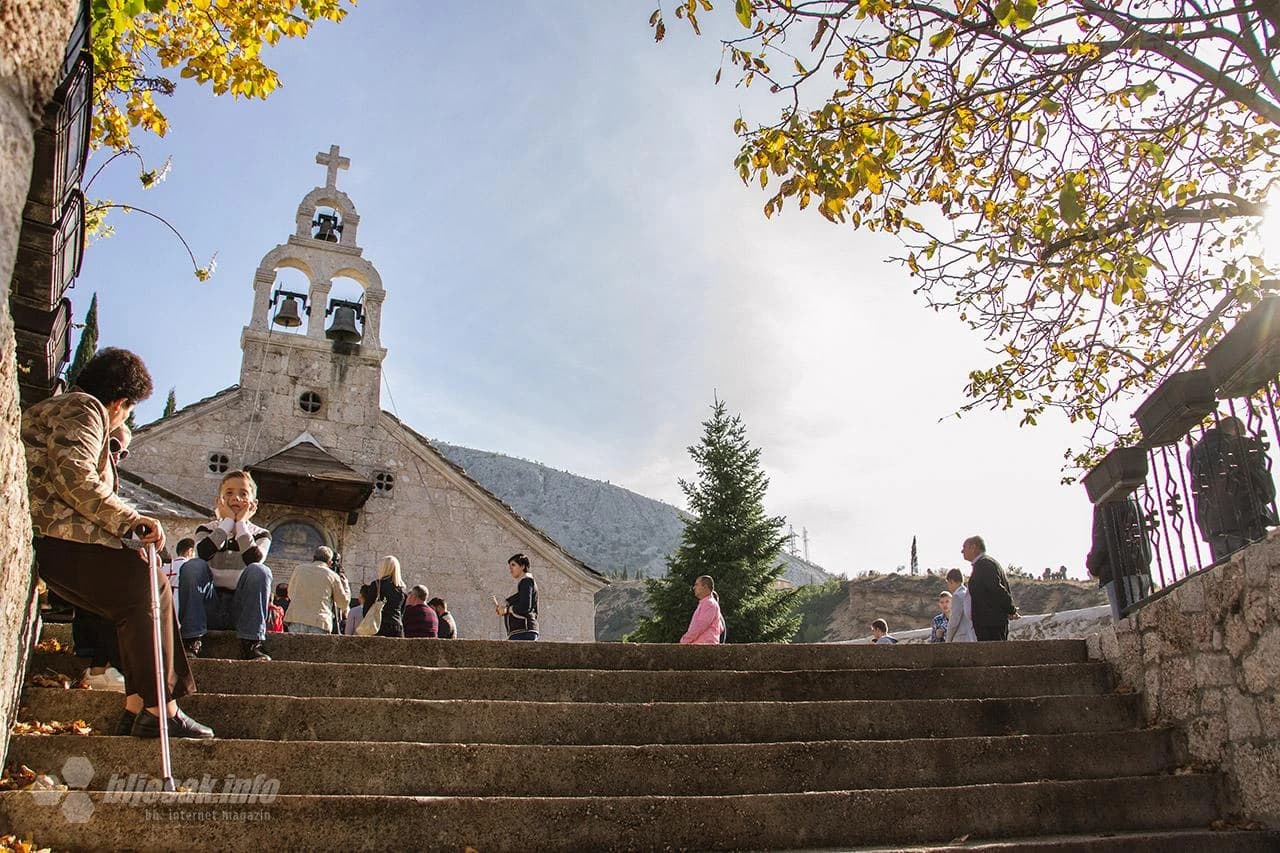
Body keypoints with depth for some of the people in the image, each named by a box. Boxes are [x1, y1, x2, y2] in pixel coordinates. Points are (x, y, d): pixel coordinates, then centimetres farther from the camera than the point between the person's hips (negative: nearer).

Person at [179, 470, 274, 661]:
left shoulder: (260, 534, 7)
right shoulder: (207, 529, 8)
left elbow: (254, 559, -19)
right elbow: (204, 553, -18)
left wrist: (241, 524, -11)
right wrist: (228, 521, -12)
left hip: (241, 610, -1)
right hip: (209, 609, 1)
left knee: (259, 571, -26)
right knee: (193, 566, -22)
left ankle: (250, 645, -26)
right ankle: (191, 641, -24)